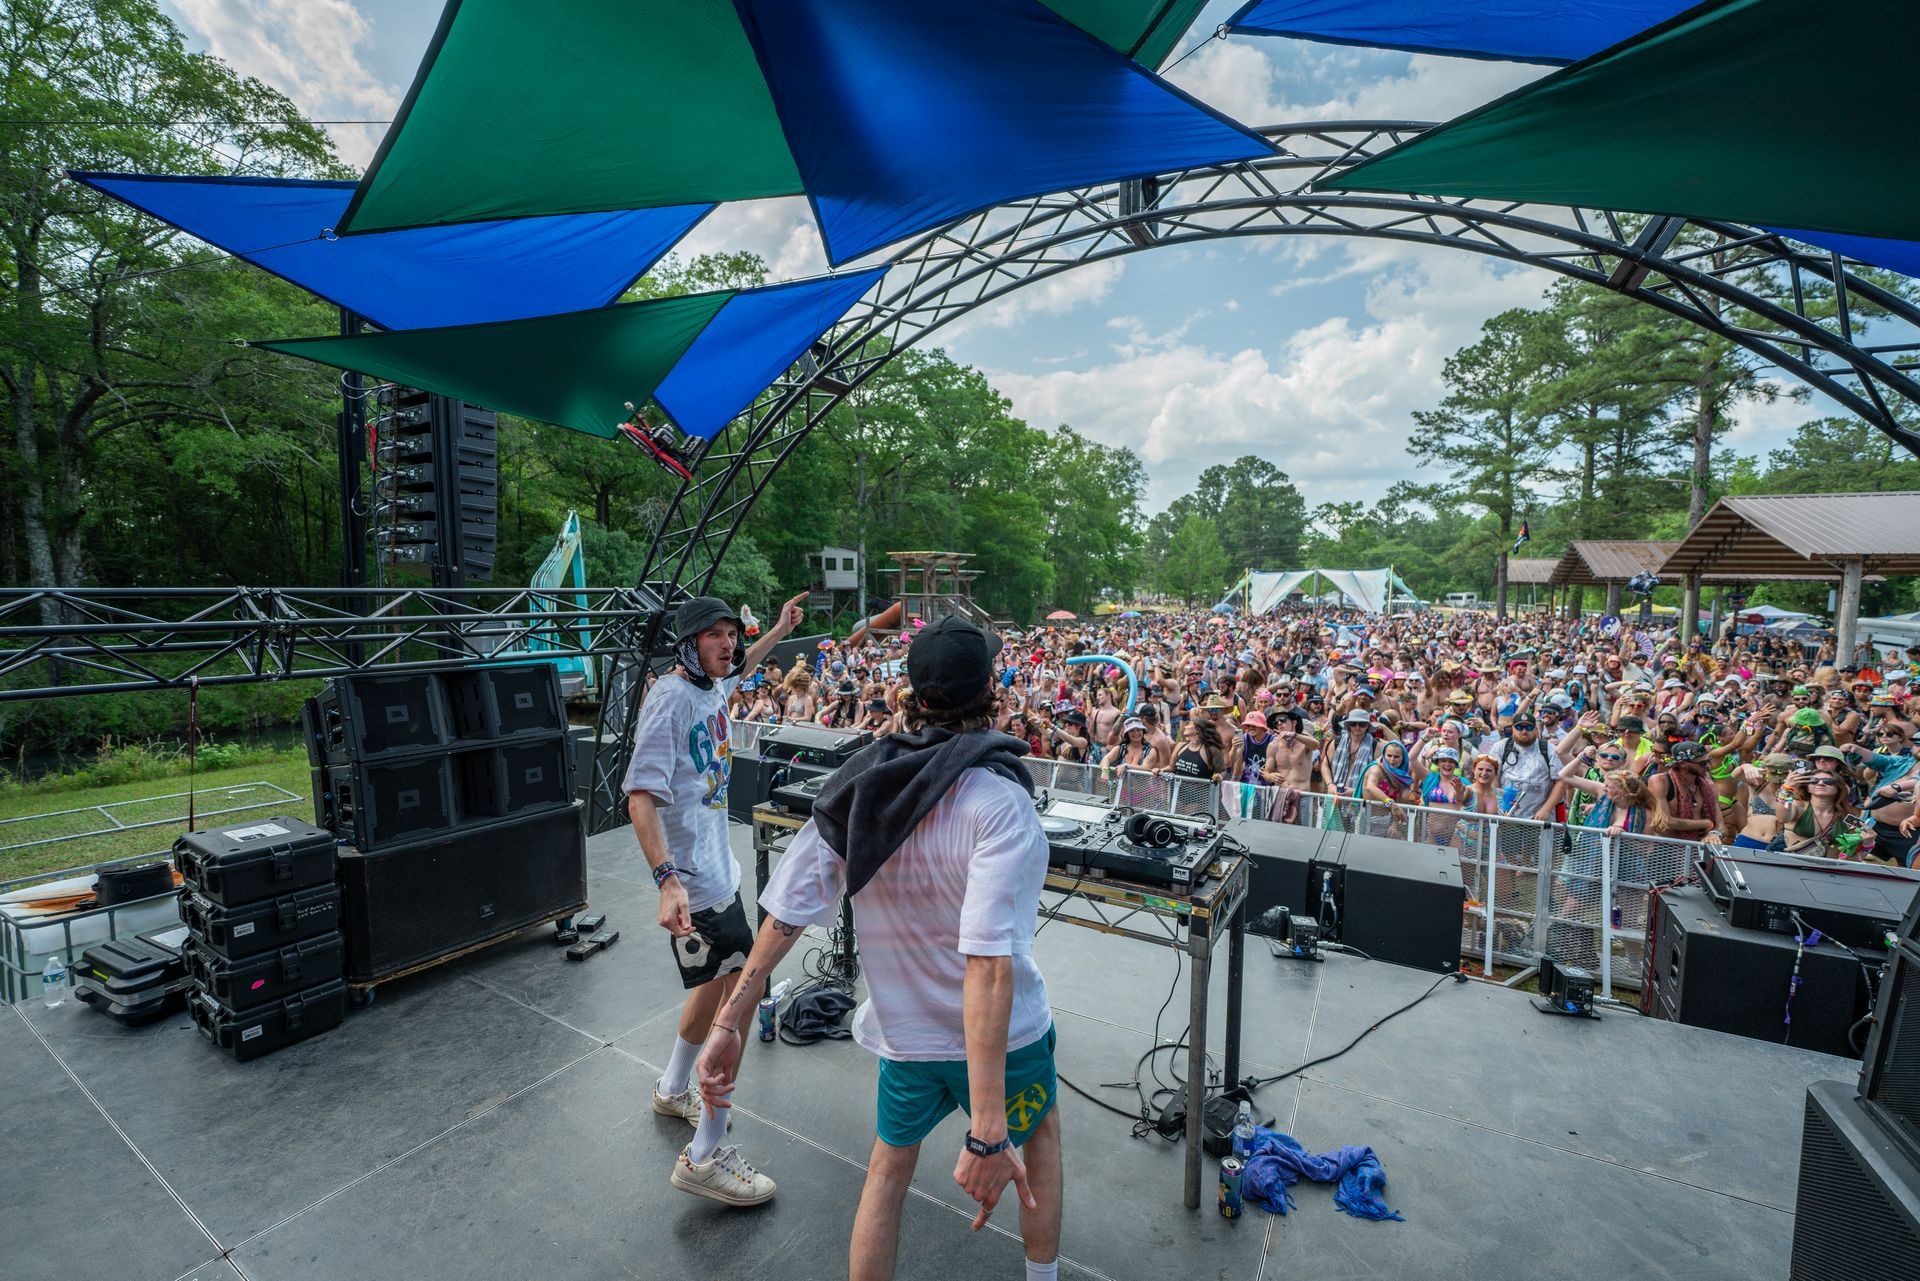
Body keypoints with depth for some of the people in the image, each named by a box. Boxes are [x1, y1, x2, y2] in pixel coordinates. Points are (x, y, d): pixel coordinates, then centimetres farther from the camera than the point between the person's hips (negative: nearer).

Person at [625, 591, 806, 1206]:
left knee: (719, 982, 24)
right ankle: (704, 1157, 12)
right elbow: (641, 795, -28)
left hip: (717, 866, 10)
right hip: (692, 877, -10)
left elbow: (737, 665, 32)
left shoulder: (711, 687, 5)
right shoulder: (670, 698, -21)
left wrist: (780, 629, 33)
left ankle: (673, 1089, 48)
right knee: (740, 996, -4)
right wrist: (667, 879, -37)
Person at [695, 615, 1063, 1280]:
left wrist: (727, 1023, -5)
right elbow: (989, 962, -35)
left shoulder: (857, 785, -12)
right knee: (1040, 1132, 30)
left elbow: (784, 913, -12)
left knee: (889, 1166, 29)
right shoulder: (998, 800, -28)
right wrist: (987, 1132, -33)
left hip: (905, 1033, 3)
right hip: (1001, 1037, -3)